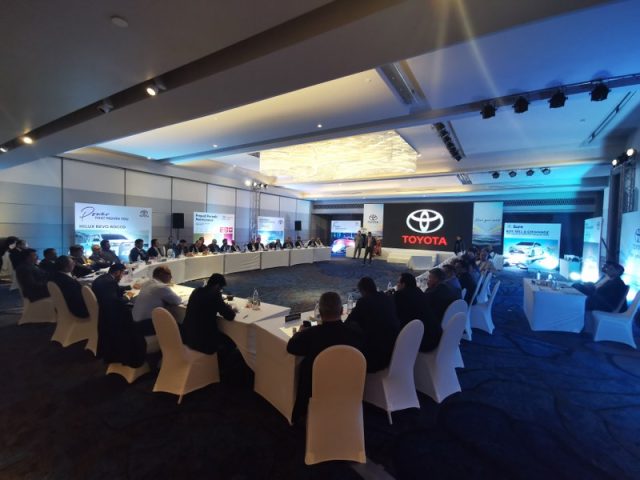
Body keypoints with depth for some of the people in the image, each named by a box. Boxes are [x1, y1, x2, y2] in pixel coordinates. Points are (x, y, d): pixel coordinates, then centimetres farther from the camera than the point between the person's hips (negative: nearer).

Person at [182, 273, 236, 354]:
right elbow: (230, 316, -16)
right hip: (203, 341, -8)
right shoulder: (215, 295, -18)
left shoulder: (196, 291, 5)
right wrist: (230, 309, 6)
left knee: (223, 336, 29)